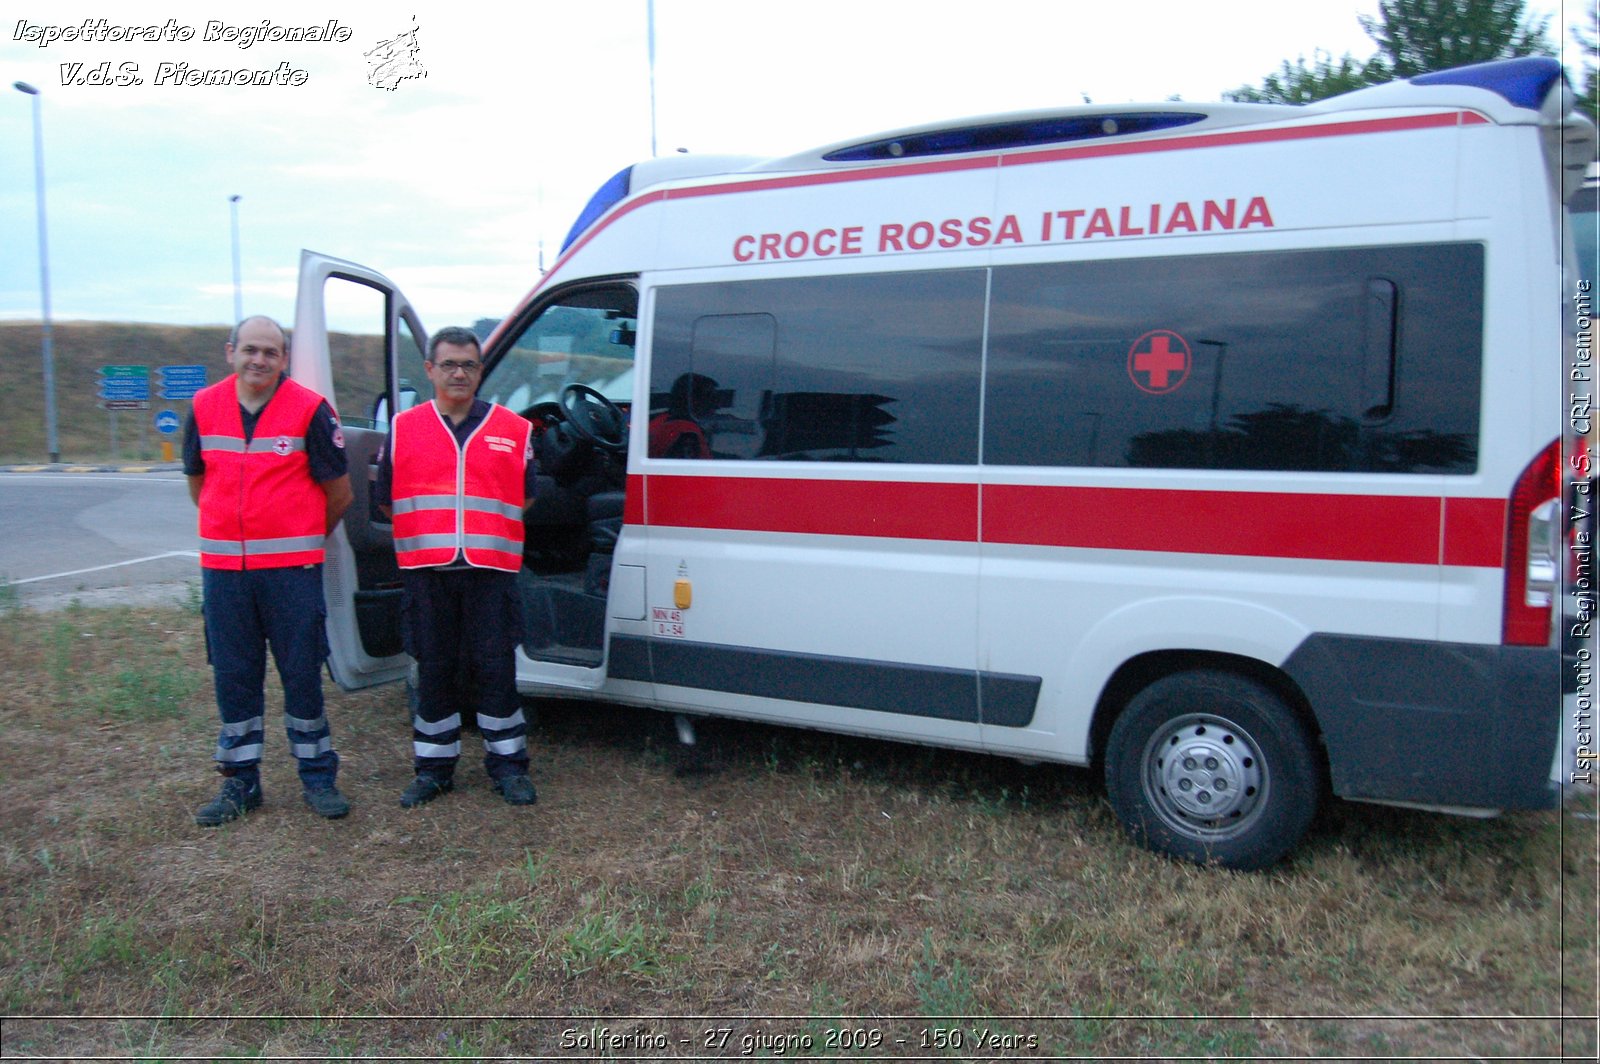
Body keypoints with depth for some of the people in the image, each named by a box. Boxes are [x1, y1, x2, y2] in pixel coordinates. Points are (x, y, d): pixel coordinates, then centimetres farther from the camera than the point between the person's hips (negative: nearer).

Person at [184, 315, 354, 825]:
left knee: (302, 673, 4)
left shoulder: (309, 409, -6)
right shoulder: (206, 406, 6)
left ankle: (318, 777, 16)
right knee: (233, 676, 10)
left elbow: (339, 492, 0)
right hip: (222, 566, 4)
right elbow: (198, 481, 18)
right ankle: (240, 781, 22)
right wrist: (232, 530, 16)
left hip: (292, 566, -3)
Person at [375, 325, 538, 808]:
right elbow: (387, 500, 12)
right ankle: (433, 767, 21)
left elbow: (525, 498, 12)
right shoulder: (404, 429, 9)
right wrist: (427, 537, 7)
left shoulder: (513, 430, 6)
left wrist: (489, 535, 6)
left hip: (491, 570, -1)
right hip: (426, 571, 1)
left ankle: (508, 765, 15)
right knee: (433, 671, 9)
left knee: (496, 668, 2)